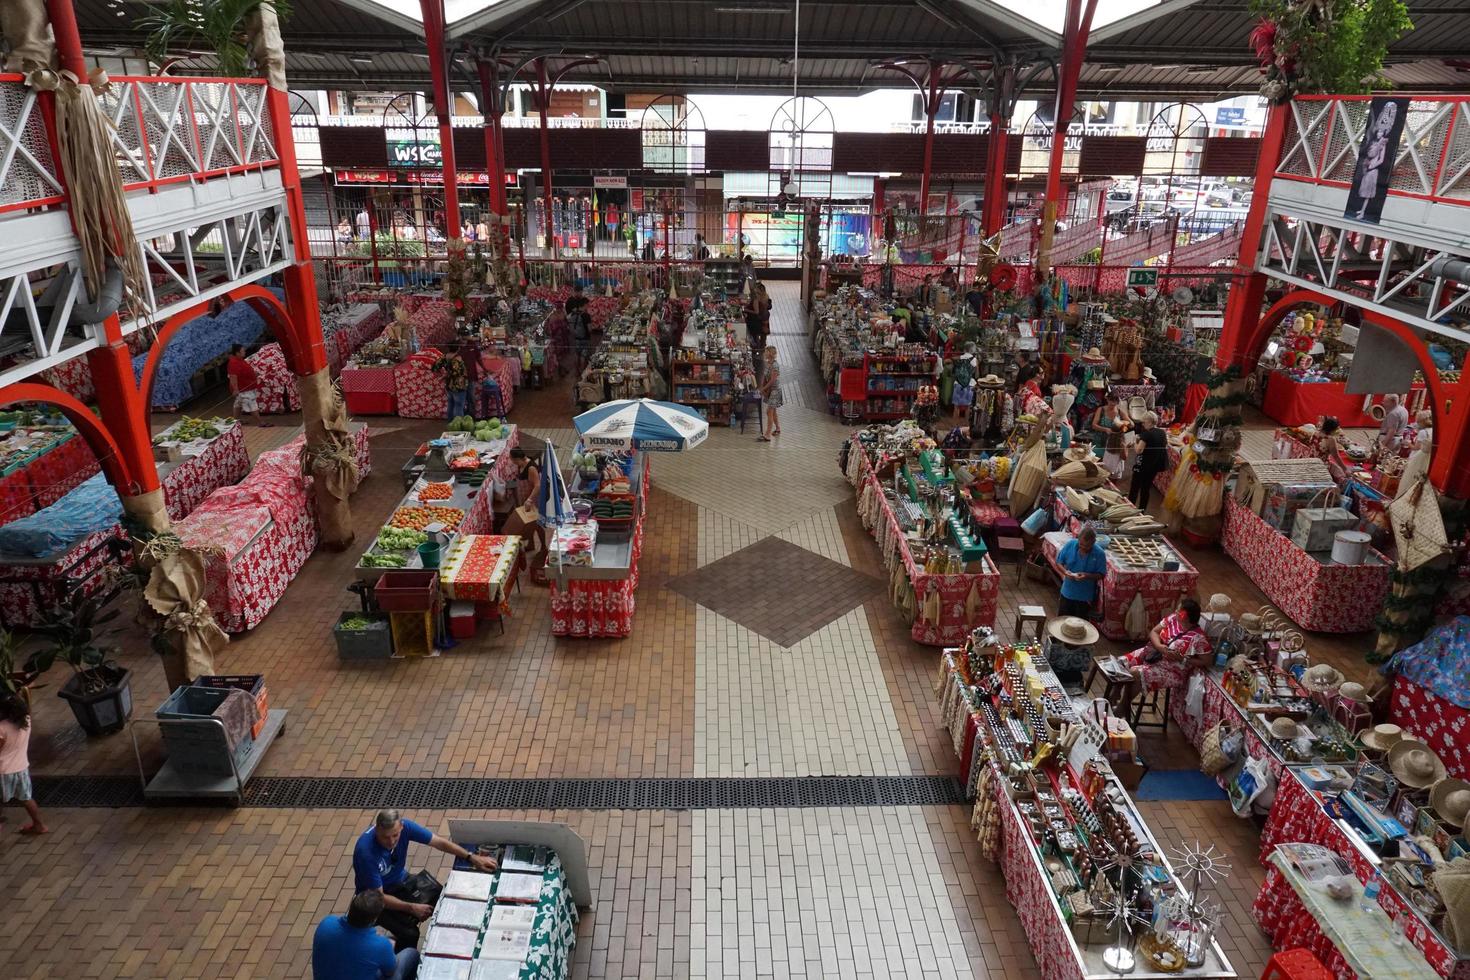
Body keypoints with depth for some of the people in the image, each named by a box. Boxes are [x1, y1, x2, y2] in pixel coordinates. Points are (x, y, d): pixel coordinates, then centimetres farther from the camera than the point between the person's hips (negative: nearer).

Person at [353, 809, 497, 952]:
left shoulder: (405, 826, -22)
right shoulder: (365, 851, -34)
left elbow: (439, 842, -11)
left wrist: (472, 858, -16)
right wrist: (411, 908, -32)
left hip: (401, 881, 5)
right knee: (409, 934, -23)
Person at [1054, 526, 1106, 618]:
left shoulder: (1099, 554, -18)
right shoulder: (1070, 545, -13)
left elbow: (1101, 575, -11)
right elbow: (1058, 562, -2)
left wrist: (1088, 576, -29)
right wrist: (1065, 571, -22)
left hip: (1085, 596, -2)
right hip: (1067, 592, 2)